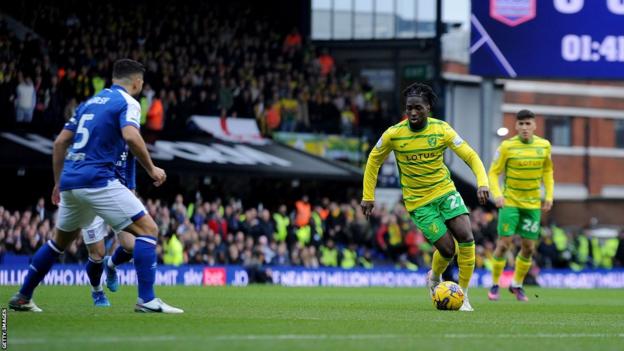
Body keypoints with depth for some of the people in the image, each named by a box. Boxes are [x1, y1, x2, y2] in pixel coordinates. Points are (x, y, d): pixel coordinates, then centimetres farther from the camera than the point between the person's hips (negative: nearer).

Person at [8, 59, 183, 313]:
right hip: (97, 180, -8)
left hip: (70, 181, 8)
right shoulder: (128, 102, -2)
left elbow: (60, 142, 20)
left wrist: (58, 183, 27)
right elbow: (131, 137, -21)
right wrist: (151, 170, -9)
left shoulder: (90, 102, 20)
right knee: (148, 230, -5)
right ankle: (146, 299, -15)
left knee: (59, 241, 26)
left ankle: (22, 298, 31)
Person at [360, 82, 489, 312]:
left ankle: (463, 294, 0)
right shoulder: (393, 134, -12)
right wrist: (368, 197, 5)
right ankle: (434, 278, 24)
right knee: (447, 249, -11)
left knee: (466, 238, -16)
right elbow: (374, 161, 5)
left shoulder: (441, 130, -10)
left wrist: (482, 183, -26)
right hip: (419, 201, -2)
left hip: (445, 191, 2)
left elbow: (470, 156, -9)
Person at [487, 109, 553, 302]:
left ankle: (517, 285, 22)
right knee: (504, 244, -8)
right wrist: (497, 194, -21)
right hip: (510, 202, -3)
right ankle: (495, 285, 8)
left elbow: (547, 171, 14)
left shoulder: (544, 145, 0)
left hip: (533, 204, 3)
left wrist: (549, 195, 4)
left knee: (528, 248, 4)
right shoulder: (507, 146, -10)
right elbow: (493, 172, -6)